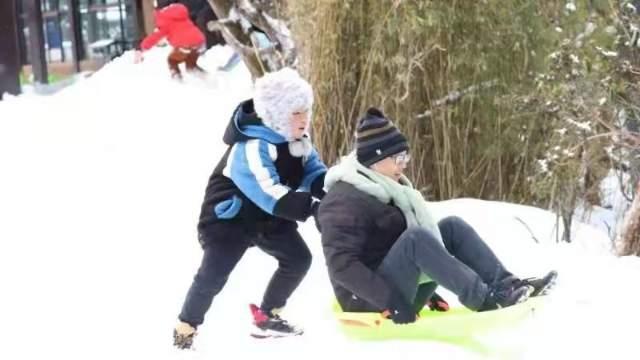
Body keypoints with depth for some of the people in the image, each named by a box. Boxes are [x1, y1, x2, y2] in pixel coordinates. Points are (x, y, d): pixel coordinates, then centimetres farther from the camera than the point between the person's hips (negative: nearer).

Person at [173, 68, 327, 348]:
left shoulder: (296, 138, -6)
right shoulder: (253, 147, -35)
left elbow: (314, 172, -1)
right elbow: (274, 197, -42)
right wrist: (316, 207, -46)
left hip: (270, 218, 8)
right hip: (229, 217, -8)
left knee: (299, 259, 0)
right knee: (213, 275, -14)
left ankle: (267, 317, 17)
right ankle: (185, 330, 6)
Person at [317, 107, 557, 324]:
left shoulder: (388, 188, 15)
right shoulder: (346, 202, -17)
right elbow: (341, 265, -24)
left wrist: (428, 289, 15)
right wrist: (390, 301, -29)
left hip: (403, 292, 9)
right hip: (371, 302, -9)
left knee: (452, 227, -2)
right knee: (415, 238, -31)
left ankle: (505, 286, -15)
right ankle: (485, 299, -33)